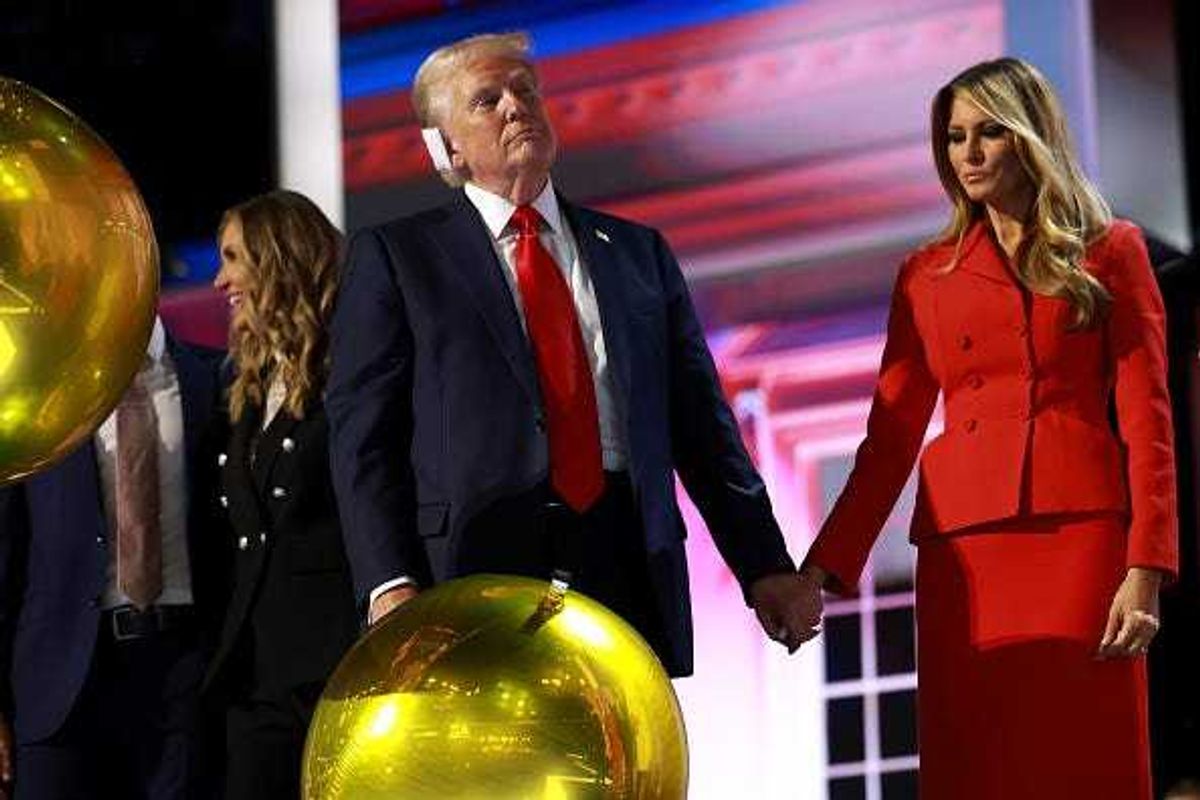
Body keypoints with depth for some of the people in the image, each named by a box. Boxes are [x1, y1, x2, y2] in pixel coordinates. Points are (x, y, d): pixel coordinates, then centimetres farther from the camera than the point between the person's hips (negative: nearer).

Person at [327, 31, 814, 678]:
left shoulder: (637, 252, 20)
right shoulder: (393, 256, 10)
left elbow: (701, 422, 18)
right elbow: (362, 433, 2)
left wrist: (764, 565, 11)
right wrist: (390, 585, -11)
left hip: (628, 569, 3)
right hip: (476, 563, -3)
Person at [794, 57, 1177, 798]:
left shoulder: (1109, 252, 7)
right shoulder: (928, 275, 14)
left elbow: (1147, 421, 1)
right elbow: (891, 436, 10)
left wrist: (1145, 569, -10)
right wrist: (823, 569, 0)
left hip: (1082, 542, -2)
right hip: (964, 552, 2)